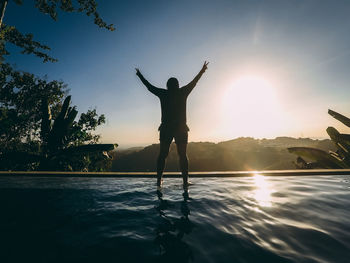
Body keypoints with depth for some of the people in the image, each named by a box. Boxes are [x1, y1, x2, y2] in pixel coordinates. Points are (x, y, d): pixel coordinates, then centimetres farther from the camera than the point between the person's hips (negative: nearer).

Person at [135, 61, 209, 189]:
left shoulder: (163, 93, 4)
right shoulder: (183, 92, 4)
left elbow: (149, 86, 17)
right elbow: (194, 82, 17)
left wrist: (139, 75, 33)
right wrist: (202, 70, 33)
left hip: (166, 129, 1)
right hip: (181, 129, 0)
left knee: (162, 154, 9)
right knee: (183, 155, 4)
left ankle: (159, 180, 8)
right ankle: (185, 181, 2)